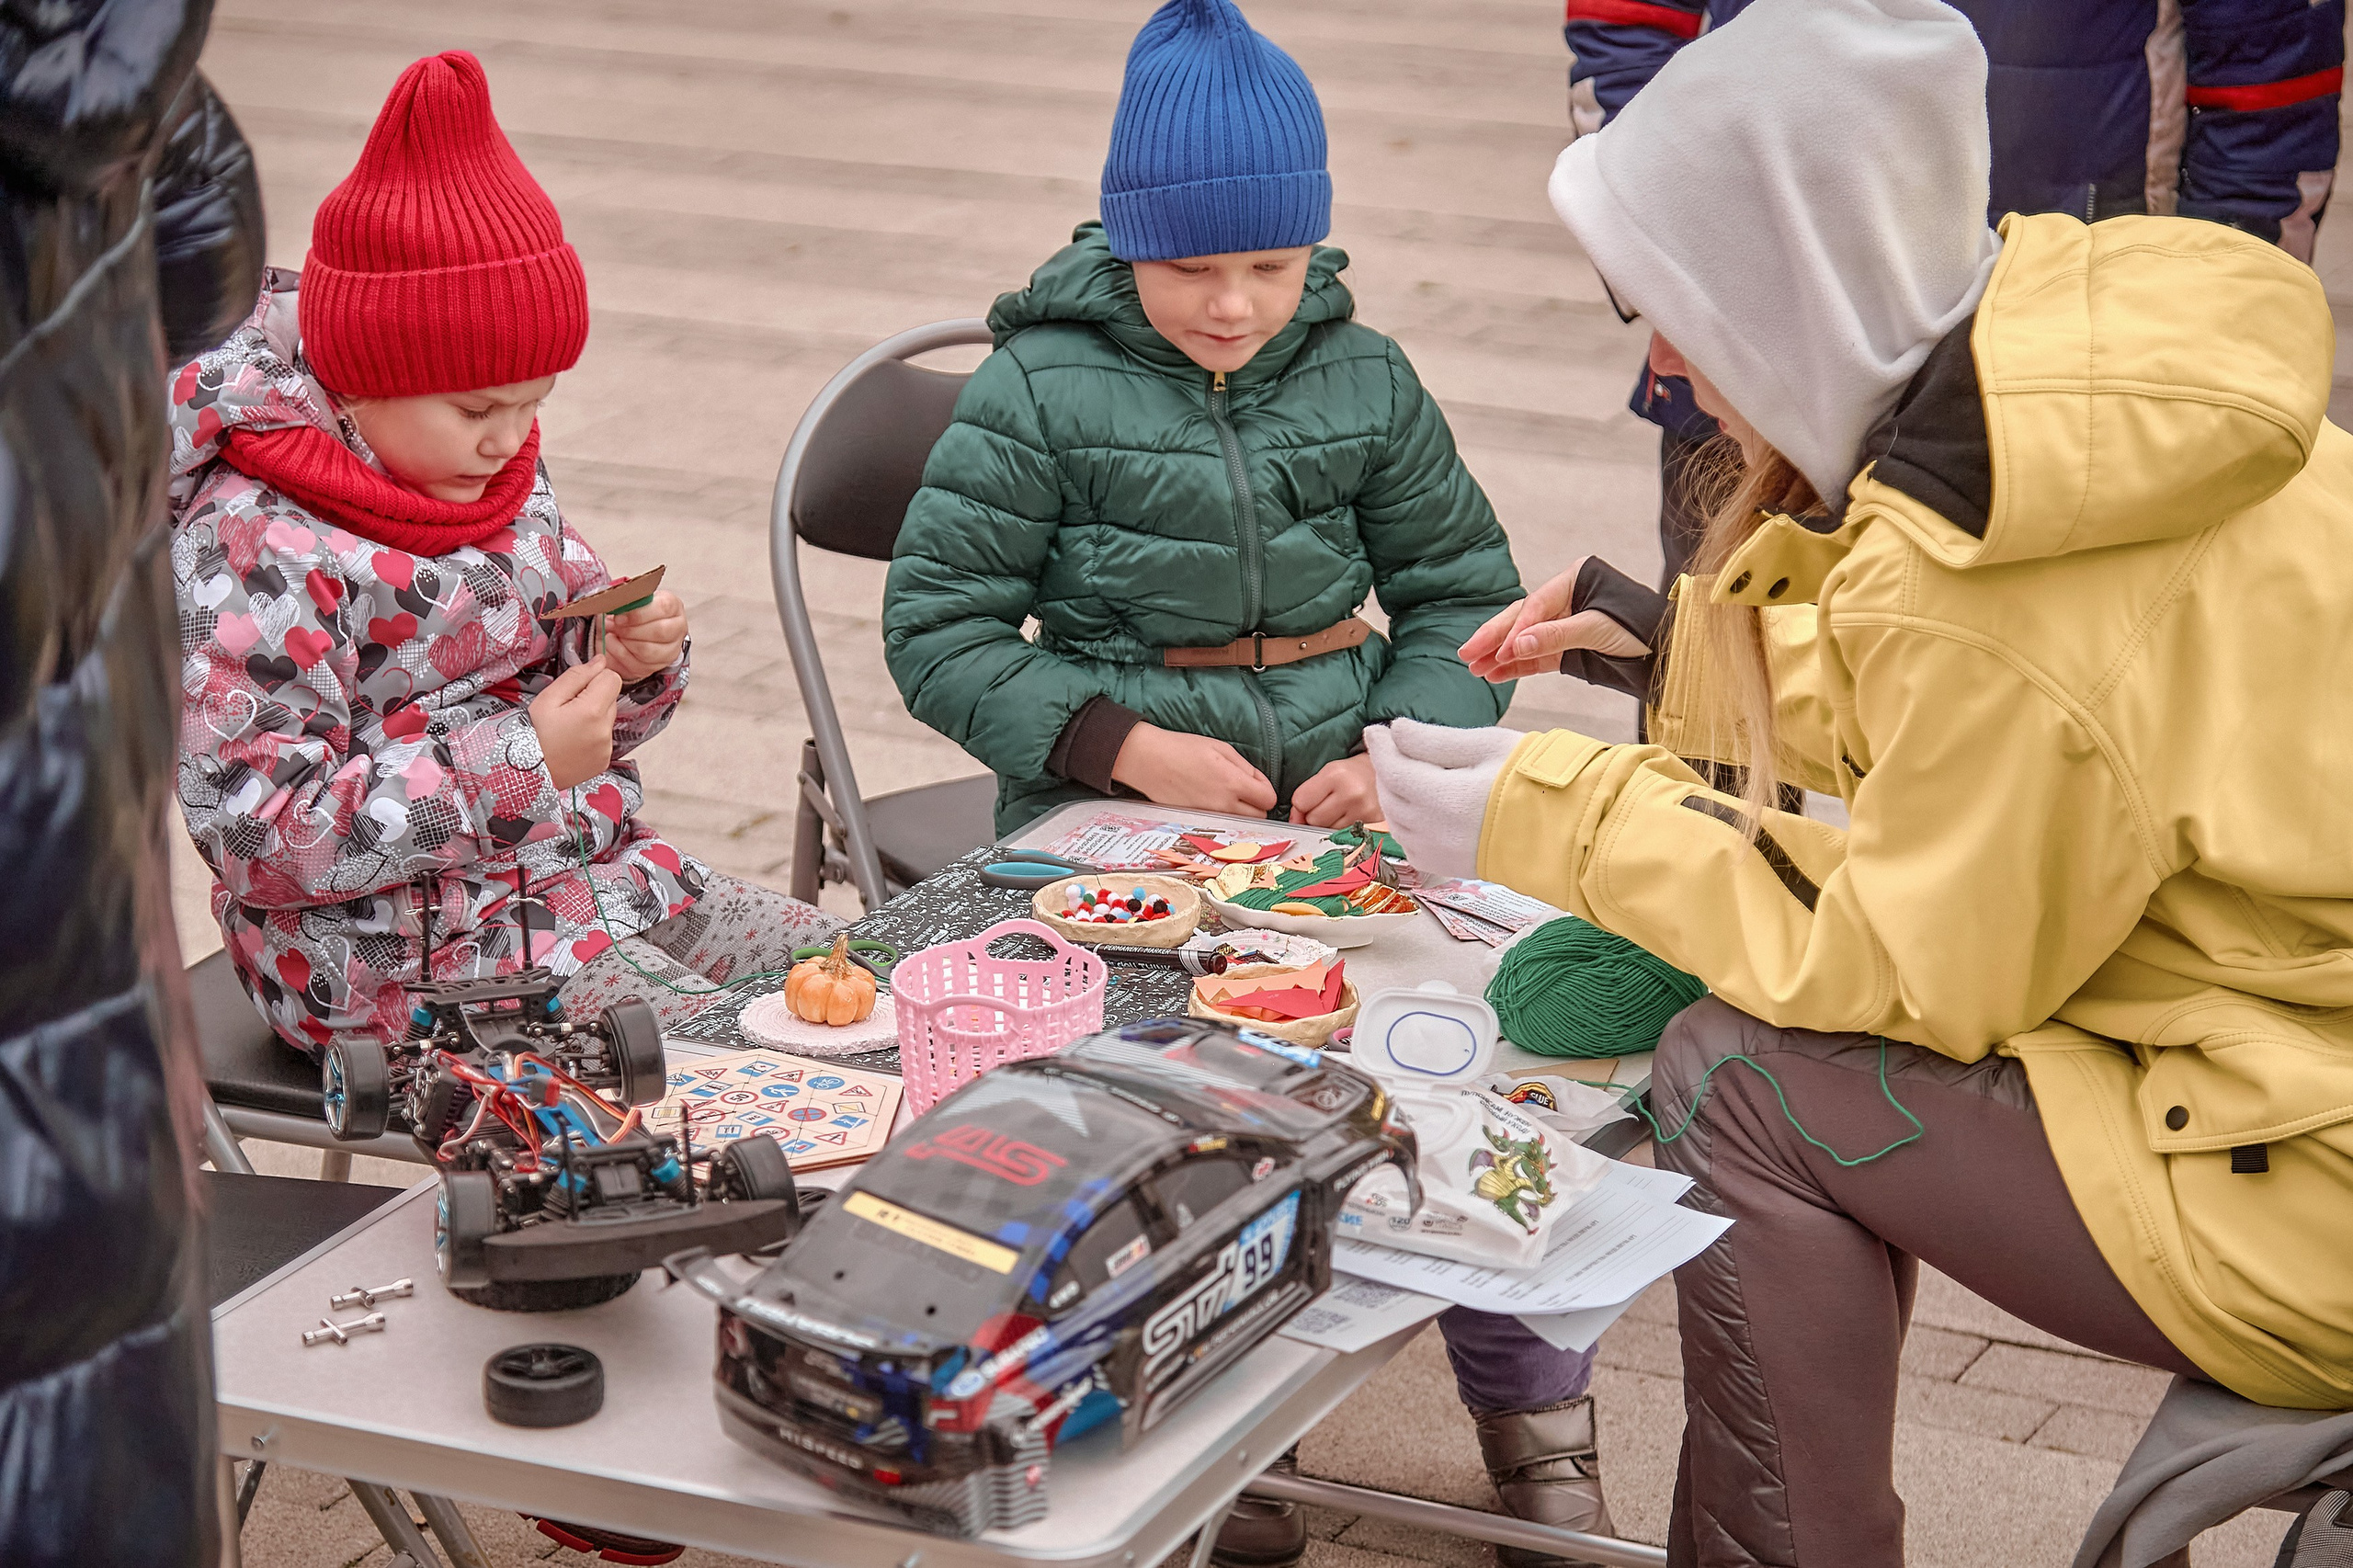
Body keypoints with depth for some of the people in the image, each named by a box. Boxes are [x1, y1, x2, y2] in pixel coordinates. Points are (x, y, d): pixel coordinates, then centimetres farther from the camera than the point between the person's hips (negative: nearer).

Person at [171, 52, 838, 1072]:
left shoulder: (500, 473, 6)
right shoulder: (257, 547, -20)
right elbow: (261, 831, -25)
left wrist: (632, 661, -6)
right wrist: (520, 761, -25)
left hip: (590, 875, 9)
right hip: (409, 957, -9)